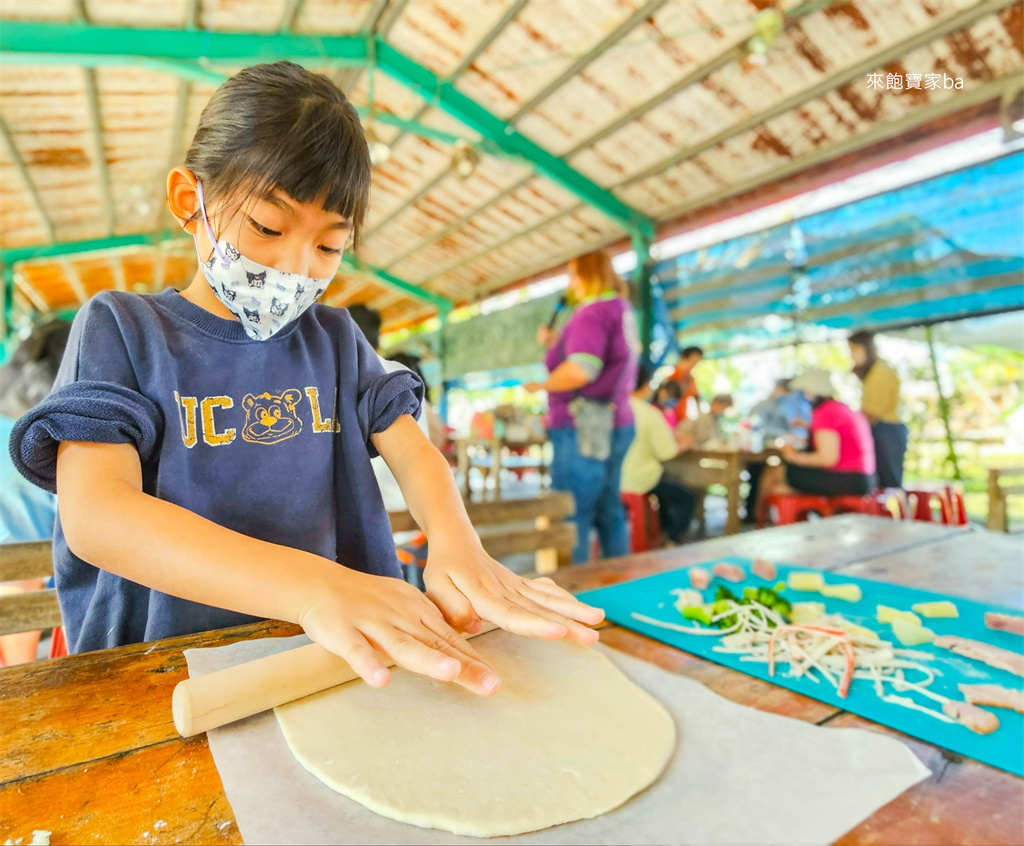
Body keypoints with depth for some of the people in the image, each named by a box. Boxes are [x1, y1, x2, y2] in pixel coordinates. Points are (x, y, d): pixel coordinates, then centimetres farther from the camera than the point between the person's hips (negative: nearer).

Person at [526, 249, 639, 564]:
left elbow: (581, 371, -25)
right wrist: (555, 343, 18)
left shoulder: (593, 312, -12)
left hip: (584, 429, -10)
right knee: (609, 513, 15)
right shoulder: (622, 309, 18)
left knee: (570, 518, -5)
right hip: (613, 424, 10)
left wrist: (540, 385, -10)